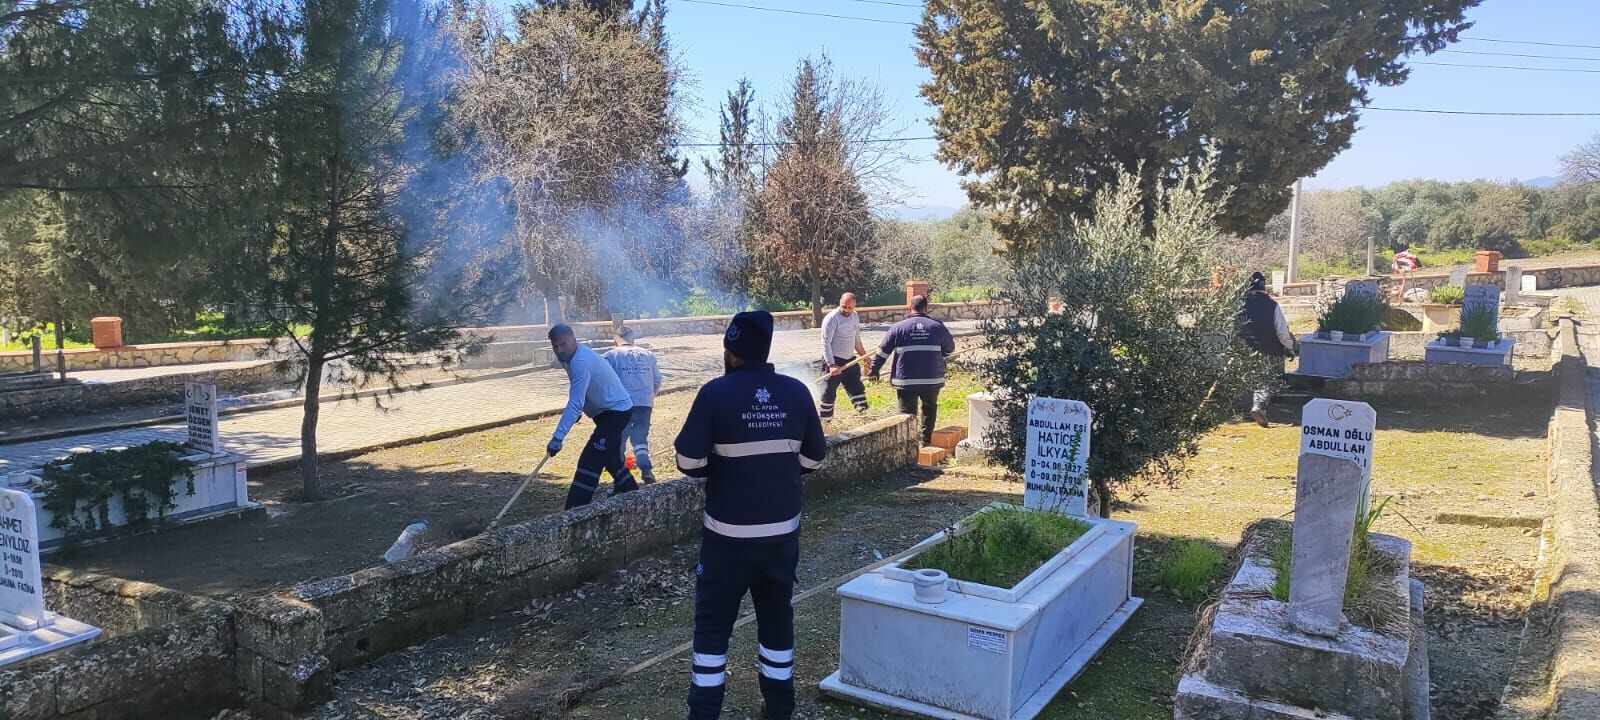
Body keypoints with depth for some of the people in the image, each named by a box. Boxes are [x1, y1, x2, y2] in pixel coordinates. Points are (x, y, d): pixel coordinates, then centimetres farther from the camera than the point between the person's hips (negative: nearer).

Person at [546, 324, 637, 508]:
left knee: (590, 462, -17)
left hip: (616, 411, -11)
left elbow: (575, 405, -33)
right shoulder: (573, 356, 2)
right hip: (608, 410, 11)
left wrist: (558, 437, -35)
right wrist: (577, 412, 7)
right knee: (610, 458, 24)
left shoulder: (581, 362, -28)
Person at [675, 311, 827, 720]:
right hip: (782, 530, 4)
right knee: (777, 618, 17)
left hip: (729, 533, -3)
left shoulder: (716, 393, -13)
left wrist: (720, 466, 7)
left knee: (713, 623, 9)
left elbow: (688, 462, -13)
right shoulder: (797, 392, -2)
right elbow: (815, 458, 6)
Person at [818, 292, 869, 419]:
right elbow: (826, 343, -20)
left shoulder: (855, 316, 7)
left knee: (857, 388, 11)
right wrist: (831, 365, -26)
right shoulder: (832, 319, -17)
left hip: (850, 360, 7)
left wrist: (863, 355, 22)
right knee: (829, 392, 0)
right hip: (834, 361, -7)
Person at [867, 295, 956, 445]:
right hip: (932, 379, 1)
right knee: (930, 408, 22)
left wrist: (874, 371, 15)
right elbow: (950, 348, 16)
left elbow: (882, 351, 4)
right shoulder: (937, 326, 2)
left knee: (907, 412, 6)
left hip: (906, 380, -1)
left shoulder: (899, 327, 0)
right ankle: (926, 441, 24)